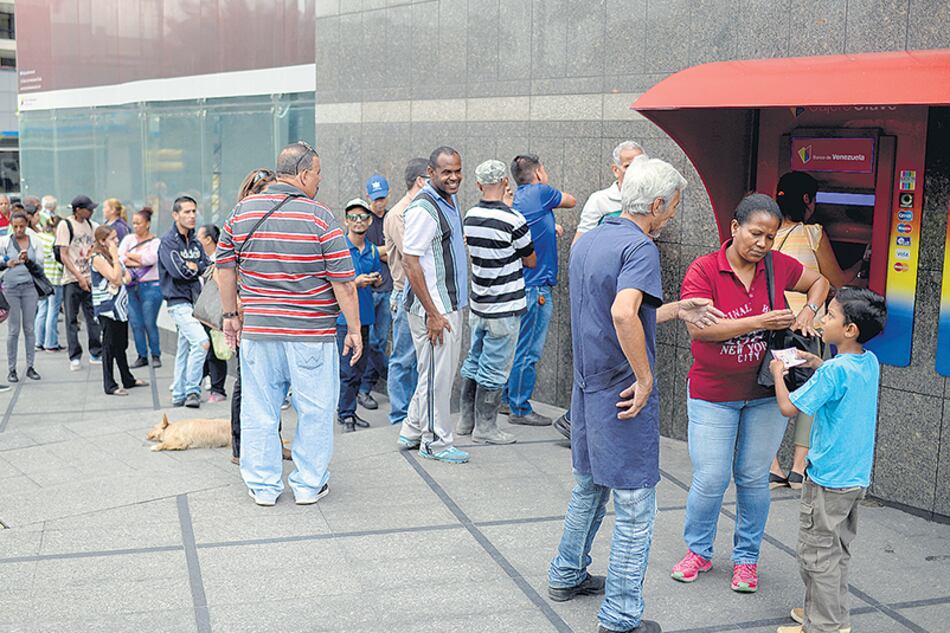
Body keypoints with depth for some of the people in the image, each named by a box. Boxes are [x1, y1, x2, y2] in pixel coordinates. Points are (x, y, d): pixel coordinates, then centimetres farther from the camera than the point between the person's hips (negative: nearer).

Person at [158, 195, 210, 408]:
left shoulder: (194, 242, 15)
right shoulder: (168, 242, -8)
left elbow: (209, 267, 7)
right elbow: (179, 271, -19)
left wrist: (192, 266, -10)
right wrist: (199, 268, -4)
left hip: (194, 300, 8)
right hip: (178, 301, -8)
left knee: (185, 348, 13)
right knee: (201, 341, -21)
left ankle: (179, 395, 21)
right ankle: (192, 390, -11)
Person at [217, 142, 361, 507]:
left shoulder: (242, 212, 5)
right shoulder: (319, 217, -9)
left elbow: (225, 267, 11)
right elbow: (343, 282, -9)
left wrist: (230, 315, 21)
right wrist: (354, 330, -1)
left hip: (257, 330, 4)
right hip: (311, 332, -4)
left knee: (259, 409, 12)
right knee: (314, 410, 10)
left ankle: (263, 485, 20)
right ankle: (309, 484, 18)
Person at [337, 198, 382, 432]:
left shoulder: (372, 250, 11)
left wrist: (376, 280, -1)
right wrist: (355, 282, -21)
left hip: (365, 314, 6)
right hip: (343, 314, -6)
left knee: (360, 368, 10)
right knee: (347, 369, -7)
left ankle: (347, 411, 21)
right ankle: (346, 414, 2)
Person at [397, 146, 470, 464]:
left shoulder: (450, 201, 13)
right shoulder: (423, 208, -17)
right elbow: (410, 262, -20)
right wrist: (433, 313, -21)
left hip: (451, 304, 10)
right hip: (433, 308, -10)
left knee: (442, 372, 17)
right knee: (436, 374, 0)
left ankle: (412, 432, 29)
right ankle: (435, 442, 12)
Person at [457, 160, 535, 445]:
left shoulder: (470, 217, 2)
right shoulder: (513, 220, -18)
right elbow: (531, 260, -5)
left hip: (478, 305, 7)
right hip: (505, 308, -7)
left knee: (474, 362, 17)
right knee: (494, 370, 1)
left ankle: (466, 420, 26)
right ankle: (485, 427, 9)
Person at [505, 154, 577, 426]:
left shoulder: (517, 198, 13)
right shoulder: (540, 193, -10)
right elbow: (571, 201, 8)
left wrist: (550, 227, 15)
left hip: (520, 287, 9)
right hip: (537, 286, -9)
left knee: (517, 347, 16)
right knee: (528, 351, -3)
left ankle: (509, 400, 24)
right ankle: (520, 409, 2)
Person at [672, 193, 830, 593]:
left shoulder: (778, 266, -1)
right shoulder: (703, 270, -12)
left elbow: (819, 281, 18)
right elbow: (698, 327, -21)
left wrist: (808, 312, -2)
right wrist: (760, 322, -25)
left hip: (765, 394, 3)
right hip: (713, 395, -3)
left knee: (754, 478, 10)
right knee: (711, 479, -1)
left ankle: (747, 557, 27)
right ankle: (698, 551, 23)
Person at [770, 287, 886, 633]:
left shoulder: (833, 371, -23)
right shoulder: (870, 362, 2)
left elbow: (789, 407, -18)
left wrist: (778, 372, -2)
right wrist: (818, 364, 13)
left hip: (828, 480, -8)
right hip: (858, 477, 8)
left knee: (817, 552, 3)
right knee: (839, 550, 20)